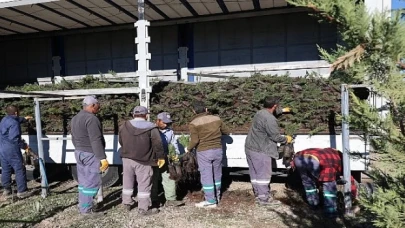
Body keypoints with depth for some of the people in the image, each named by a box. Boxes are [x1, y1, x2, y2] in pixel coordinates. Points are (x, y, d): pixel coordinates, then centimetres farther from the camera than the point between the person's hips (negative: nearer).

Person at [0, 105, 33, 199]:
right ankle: (22, 191, 2)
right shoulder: (14, 123, -18)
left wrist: (24, 119, 48)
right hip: (12, 150, -9)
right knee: (20, 170, -1)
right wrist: (24, 145, -15)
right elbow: (14, 138, -26)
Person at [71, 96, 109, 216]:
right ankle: (86, 209, 3)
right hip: (91, 155, -10)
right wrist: (103, 158, -23)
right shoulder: (91, 118, -19)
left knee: (84, 181, 15)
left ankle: (83, 205, 23)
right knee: (92, 182, -2)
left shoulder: (75, 118, 12)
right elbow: (96, 141, -24)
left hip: (79, 153, 10)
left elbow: (74, 138, 19)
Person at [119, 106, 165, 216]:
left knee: (127, 182, 19)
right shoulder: (151, 128, -11)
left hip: (127, 158, 5)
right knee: (144, 184, 3)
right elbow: (158, 144, -14)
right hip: (143, 161, -5)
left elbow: (121, 142, 14)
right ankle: (143, 208, 8)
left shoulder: (124, 126, 6)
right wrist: (161, 157, -3)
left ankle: (127, 203, 31)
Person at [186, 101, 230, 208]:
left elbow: (195, 140, -16)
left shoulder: (193, 124, -9)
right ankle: (216, 197, 31)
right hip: (218, 150, 5)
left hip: (204, 152, -5)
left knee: (206, 176, 3)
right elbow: (227, 131, 11)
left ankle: (211, 201, 7)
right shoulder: (216, 119, 3)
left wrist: (188, 149, 1)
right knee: (217, 174, 18)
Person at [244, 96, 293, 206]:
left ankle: (258, 195, 24)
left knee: (255, 174, 14)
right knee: (263, 175, -1)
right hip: (260, 151, -10)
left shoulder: (260, 113, 11)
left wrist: (282, 110, 49)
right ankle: (264, 198, 6)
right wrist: (286, 139, 4)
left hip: (250, 148, 10)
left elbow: (273, 111, 34)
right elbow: (275, 136, -14)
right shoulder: (270, 119, -20)